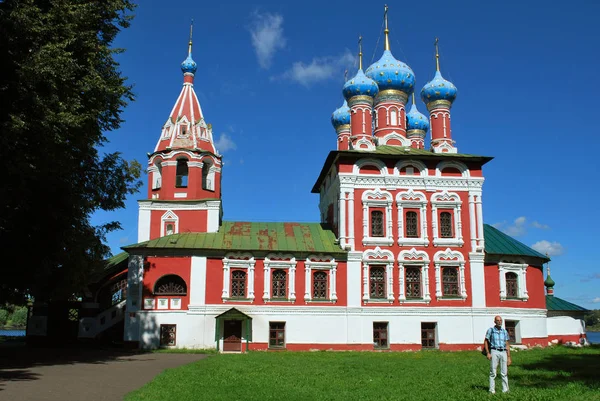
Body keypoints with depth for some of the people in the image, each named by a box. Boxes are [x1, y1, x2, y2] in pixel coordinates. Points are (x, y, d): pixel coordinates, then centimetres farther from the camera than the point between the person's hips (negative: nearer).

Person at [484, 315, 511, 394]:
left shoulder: (504, 331, 13)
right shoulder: (490, 330, 4)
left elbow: (507, 345, 14)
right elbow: (486, 342, 4)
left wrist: (509, 357, 9)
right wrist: (488, 353, -7)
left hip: (503, 352, 3)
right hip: (494, 352, -3)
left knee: (504, 372, 1)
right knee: (493, 372, -2)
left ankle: (505, 389, 8)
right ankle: (492, 389, 3)